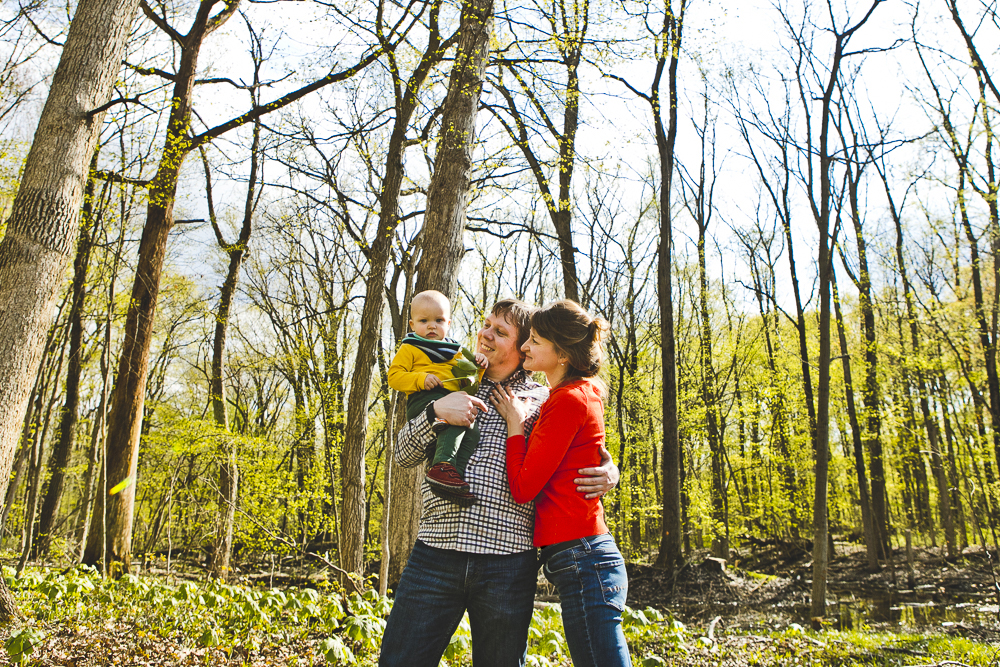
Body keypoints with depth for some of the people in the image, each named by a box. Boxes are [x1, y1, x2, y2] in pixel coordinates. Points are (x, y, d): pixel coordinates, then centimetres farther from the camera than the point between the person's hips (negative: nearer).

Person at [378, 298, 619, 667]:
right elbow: (404, 453, 10)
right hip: (435, 554, 2)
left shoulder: (542, 400, 9)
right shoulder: (454, 386, 16)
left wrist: (608, 472, -8)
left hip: (508, 564, -1)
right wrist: (436, 410, -7)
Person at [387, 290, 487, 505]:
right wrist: (421, 379, -11)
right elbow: (394, 376, 5)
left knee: (472, 432, -24)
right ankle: (442, 466, -45)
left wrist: (476, 365, 14)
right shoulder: (410, 349, 16)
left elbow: (467, 382, 35)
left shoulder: (454, 352, 33)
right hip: (424, 400, -6)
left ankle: (454, 476, -36)